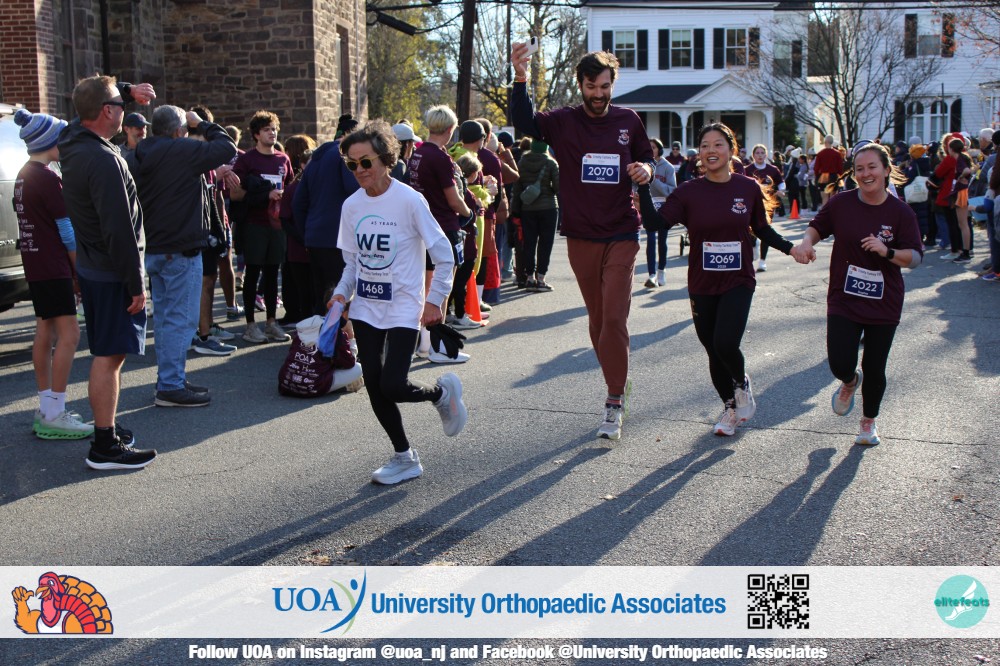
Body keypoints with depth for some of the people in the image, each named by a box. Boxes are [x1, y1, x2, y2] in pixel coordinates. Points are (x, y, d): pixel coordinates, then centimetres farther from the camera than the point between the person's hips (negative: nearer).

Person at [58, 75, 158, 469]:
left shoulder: (73, 141, 5)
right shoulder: (104, 160, -23)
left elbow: (90, 109, 31)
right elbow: (119, 231, -24)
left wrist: (128, 92, 18)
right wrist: (136, 285, -20)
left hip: (91, 269, 10)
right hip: (112, 274, -10)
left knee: (105, 354, 18)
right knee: (109, 356, -4)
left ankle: (105, 430, 28)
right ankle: (105, 446, 2)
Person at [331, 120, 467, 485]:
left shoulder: (409, 200, -12)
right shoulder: (352, 205, 3)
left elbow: (444, 255, -7)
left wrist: (434, 300, -9)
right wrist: (342, 294, -1)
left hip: (403, 308, -5)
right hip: (365, 308, 6)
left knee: (392, 386, -14)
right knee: (374, 388, 4)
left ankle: (442, 392, 18)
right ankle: (404, 458, 21)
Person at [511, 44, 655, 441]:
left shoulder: (628, 121, 4)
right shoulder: (564, 122, -1)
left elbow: (646, 157, 18)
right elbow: (524, 122, -18)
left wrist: (646, 170, -6)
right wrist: (520, 80, -32)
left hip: (621, 236, -1)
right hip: (581, 237, 1)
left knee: (614, 318, -8)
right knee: (597, 317, 11)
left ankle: (614, 404, -3)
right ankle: (618, 382, 29)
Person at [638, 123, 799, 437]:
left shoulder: (748, 188, -2)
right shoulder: (688, 191, -4)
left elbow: (762, 229, 10)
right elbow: (656, 222, -14)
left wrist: (789, 248, -3)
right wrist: (643, 188, -22)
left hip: (738, 281, -2)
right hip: (702, 285, 2)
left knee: (726, 344, -19)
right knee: (714, 352, 10)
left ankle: (743, 384, 15)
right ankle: (730, 406, 34)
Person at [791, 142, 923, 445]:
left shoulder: (901, 212, -8)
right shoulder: (841, 203, -5)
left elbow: (915, 257, -7)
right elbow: (818, 226, 11)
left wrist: (888, 252, -25)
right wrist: (807, 242, -10)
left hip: (884, 304, 0)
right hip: (844, 301, 0)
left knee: (875, 370, 7)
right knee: (840, 365, -9)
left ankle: (869, 422, 34)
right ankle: (850, 382, 31)